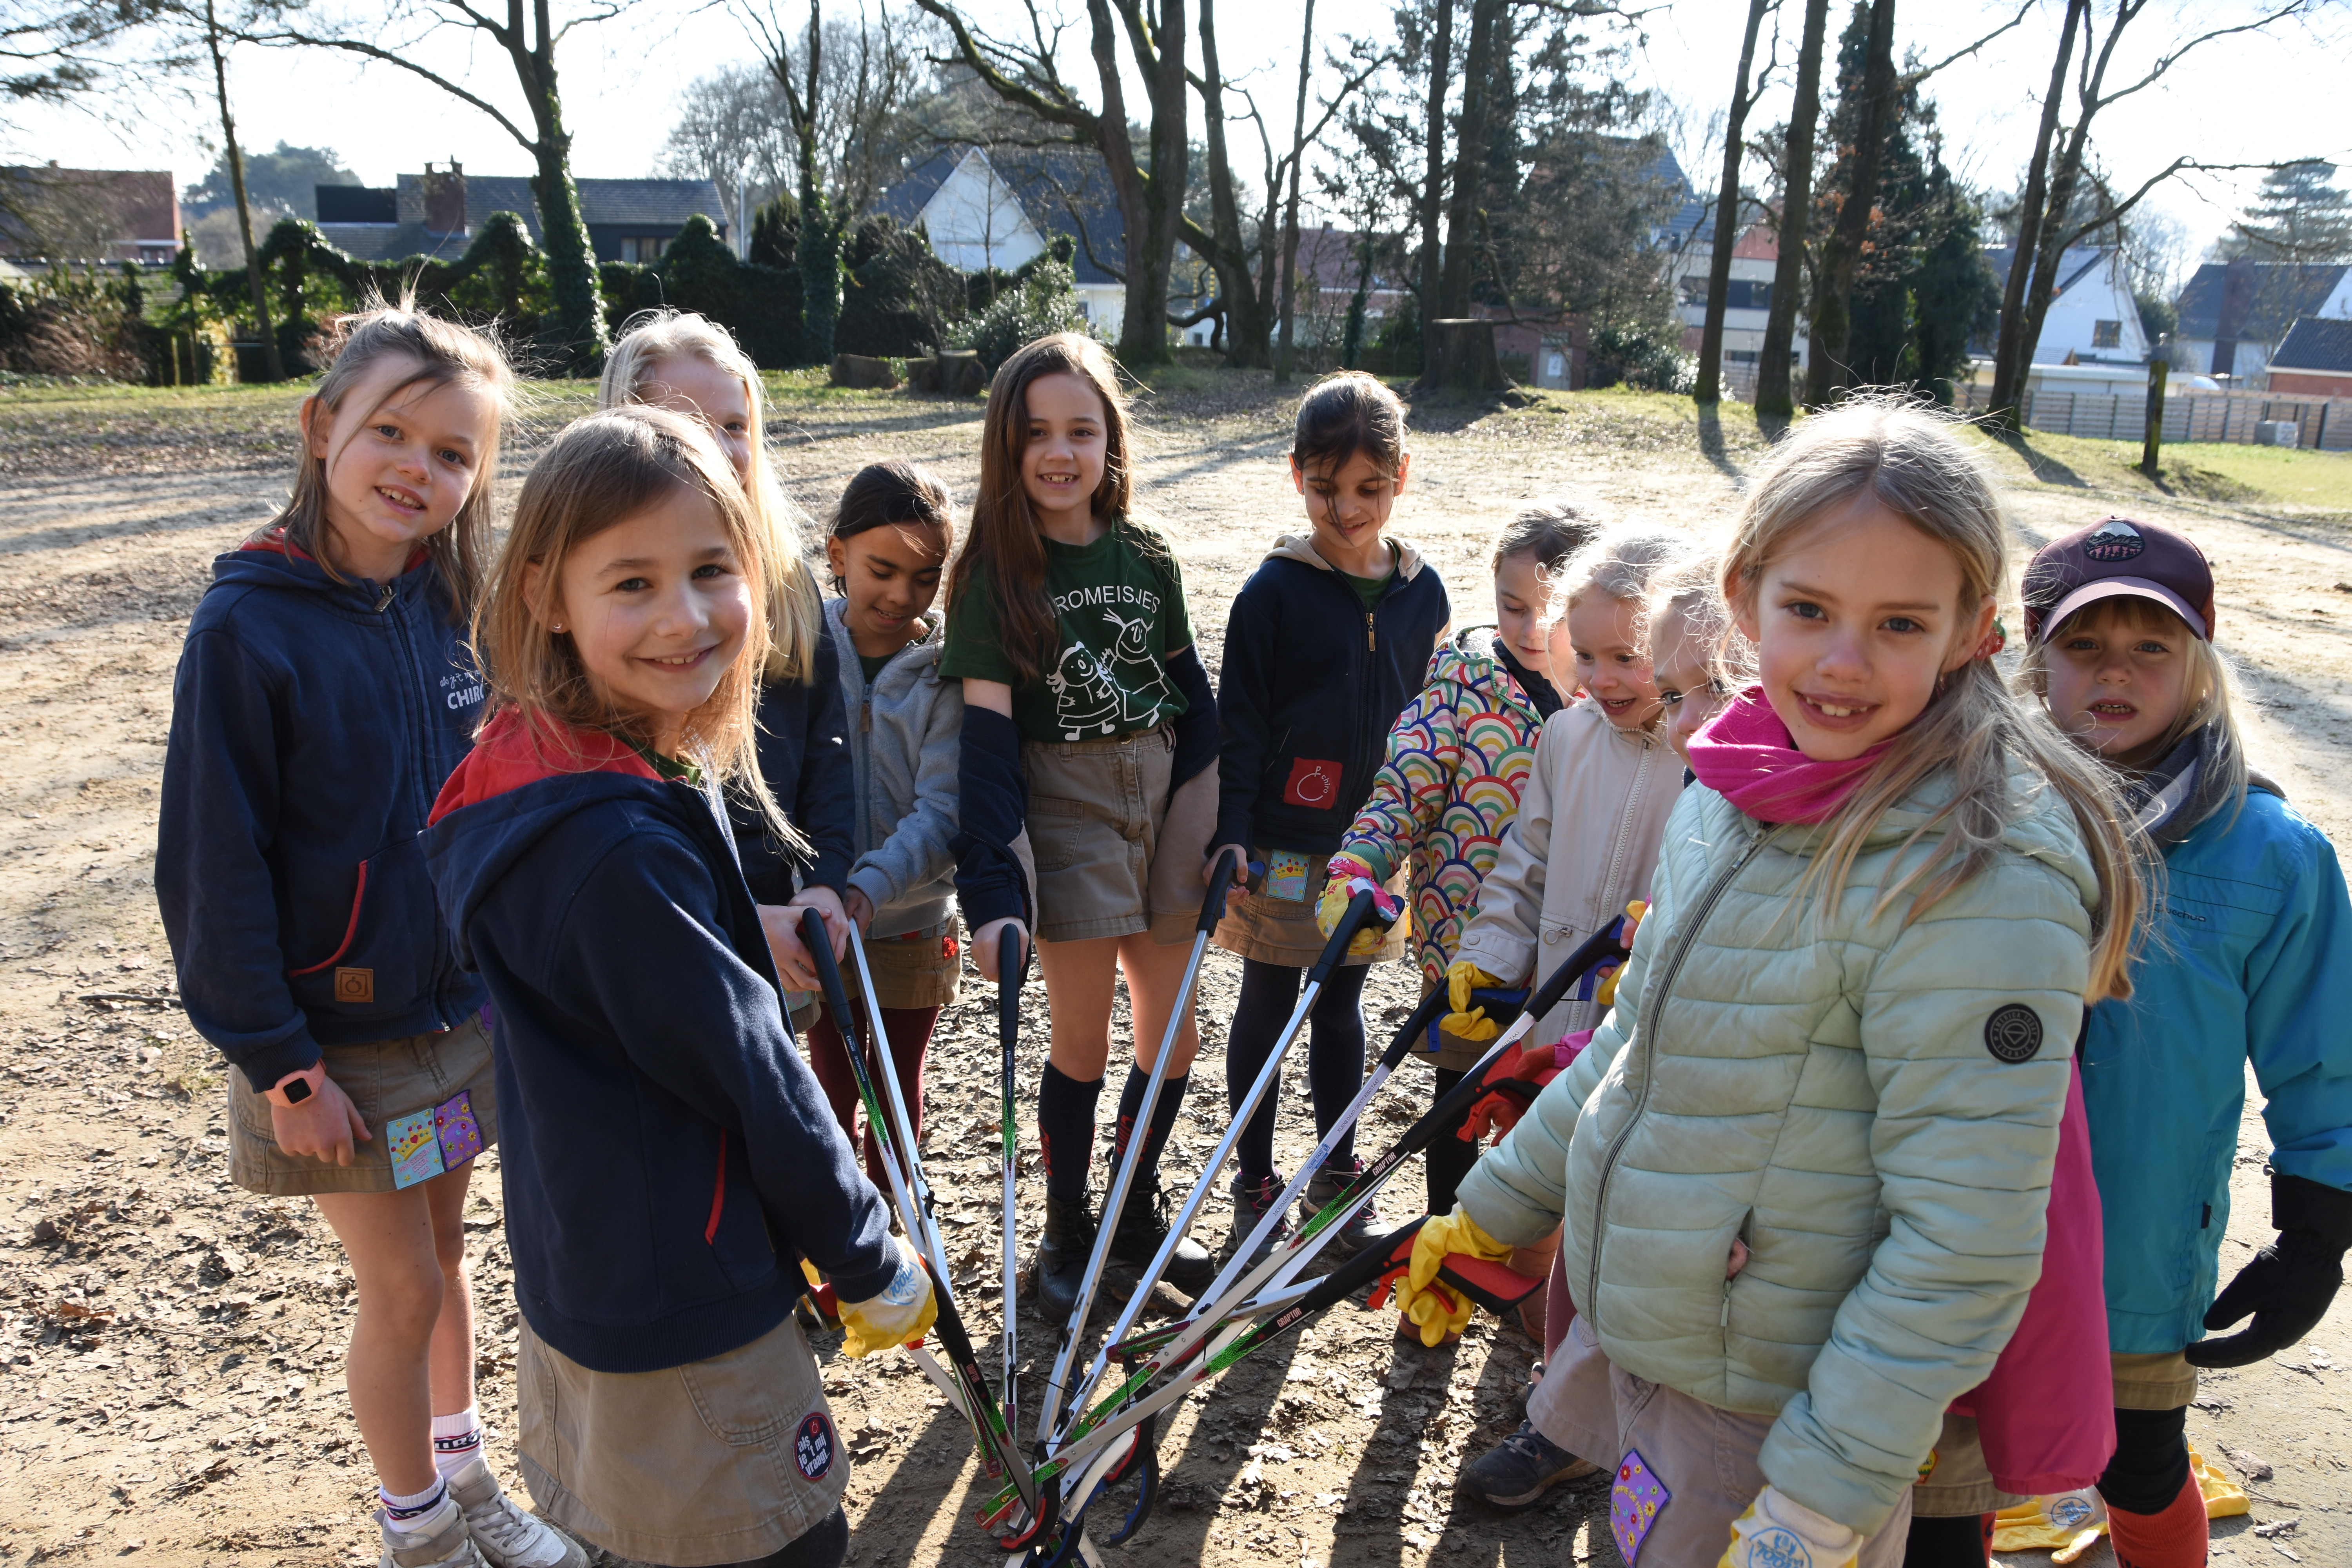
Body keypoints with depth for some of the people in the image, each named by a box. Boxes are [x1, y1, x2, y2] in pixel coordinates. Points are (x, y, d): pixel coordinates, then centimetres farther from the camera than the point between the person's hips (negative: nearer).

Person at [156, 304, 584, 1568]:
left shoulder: (443, 609, 0)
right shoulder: (249, 625, -17)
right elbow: (212, 862, -16)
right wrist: (277, 1062, -15)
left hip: (461, 1007, 5)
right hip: (339, 1037, -5)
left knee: (441, 1249, 20)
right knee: (403, 1287, 7)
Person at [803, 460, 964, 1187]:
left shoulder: (947, 669, -10)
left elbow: (942, 812, -15)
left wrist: (871, 885, -30)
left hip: (910, 919, 0)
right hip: (817, 916, 0)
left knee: (899, 1080, 14)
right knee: (833, 1079, 10)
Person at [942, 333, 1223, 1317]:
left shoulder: (1146, 556, 2)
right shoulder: (994, 577, -11)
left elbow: (1190, 686, 10)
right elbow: (987, 731, -18)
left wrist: (1230, 820, 5)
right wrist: (991, 892, -26)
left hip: (1165, 799, 4)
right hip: (1065, 811, -4)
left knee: (1173, 1032, 12)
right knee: (1082, 1042, 4)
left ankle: (1137, 1212, 35)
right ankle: (1066, 1233, 28)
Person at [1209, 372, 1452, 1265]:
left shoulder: (1421, 592, 2)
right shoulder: (1274, 591, -10)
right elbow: (1239, 721, -9)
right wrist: (1232, 831, -15)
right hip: (1282, 845, -3)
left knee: (1342, 1006, 16)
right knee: (1267, 1006, 8)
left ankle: (1338, 1173, 31)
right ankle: (1255, 1182, 23)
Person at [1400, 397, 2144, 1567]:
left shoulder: (1981, 880, -26)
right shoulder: (1738, 785, -3)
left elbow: (1964, 1248, -24)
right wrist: (1493, 1207, 14)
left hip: (1770, 1421, -7)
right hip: (1630, 1335, 7)